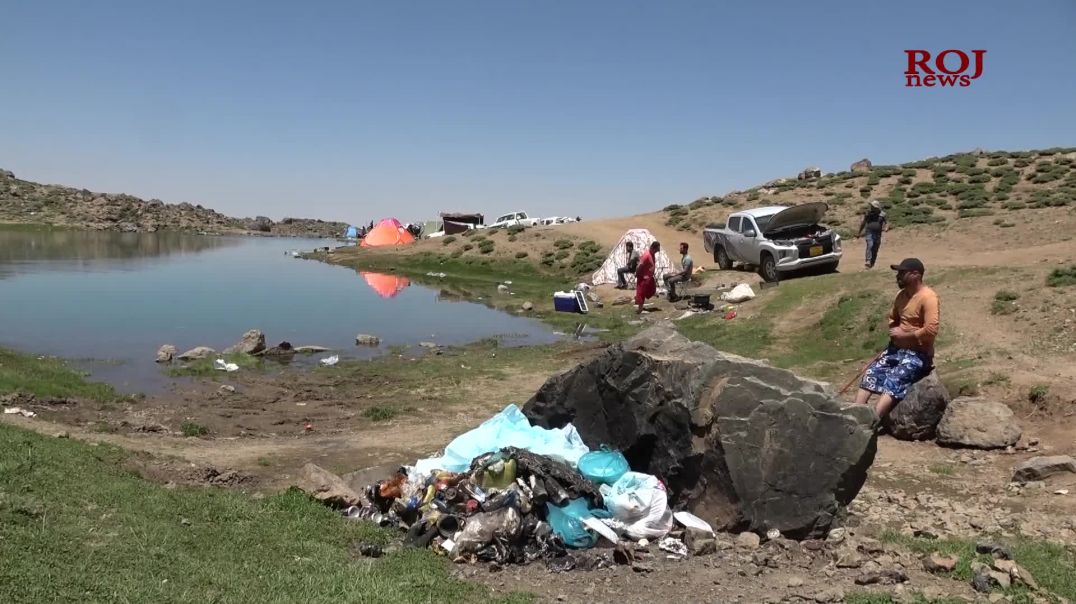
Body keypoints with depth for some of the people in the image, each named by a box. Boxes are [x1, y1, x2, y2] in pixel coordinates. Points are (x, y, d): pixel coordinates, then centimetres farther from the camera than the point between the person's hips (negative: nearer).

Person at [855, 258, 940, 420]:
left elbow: (931, 330, -25)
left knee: (892, 382, -28)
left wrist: (904, 335, -15)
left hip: (918, 353, -8)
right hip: (896, 348, 8)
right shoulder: (902, 295, 10)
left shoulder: (928, 297, -16)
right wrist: (894, 331, 4)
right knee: (871, 374, -11)